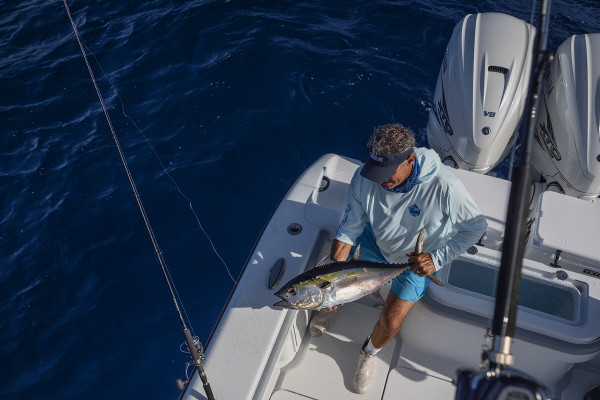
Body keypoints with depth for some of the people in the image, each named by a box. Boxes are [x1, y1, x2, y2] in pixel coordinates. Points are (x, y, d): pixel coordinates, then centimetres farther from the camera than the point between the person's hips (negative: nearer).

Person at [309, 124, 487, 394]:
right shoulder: (364, 178, -28)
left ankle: (369, 353, 35)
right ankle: (331, 307, 40)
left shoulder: (444, 186, -38)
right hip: (375, 243, 2)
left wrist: (438, 258, -27)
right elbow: (349, 229, -16)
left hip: (418, 261, -2)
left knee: (391, 323, -3)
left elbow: (476, 227, -19)